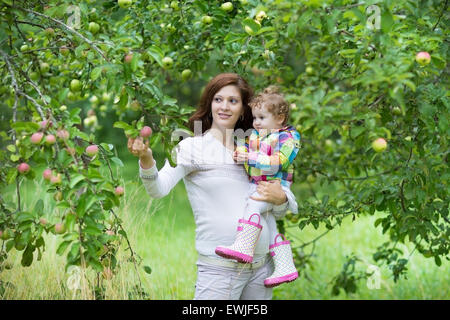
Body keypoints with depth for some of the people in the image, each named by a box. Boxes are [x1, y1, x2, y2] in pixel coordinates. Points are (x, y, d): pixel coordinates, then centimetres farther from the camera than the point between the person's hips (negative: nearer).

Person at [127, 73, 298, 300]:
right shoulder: (192, 147, -2)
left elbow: (281, 211, 17)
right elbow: (159, 188, -17)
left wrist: (280, 198, -6)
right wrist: (146, 160, -36)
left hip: (261, 267, 6)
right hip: (219, 270, -5)